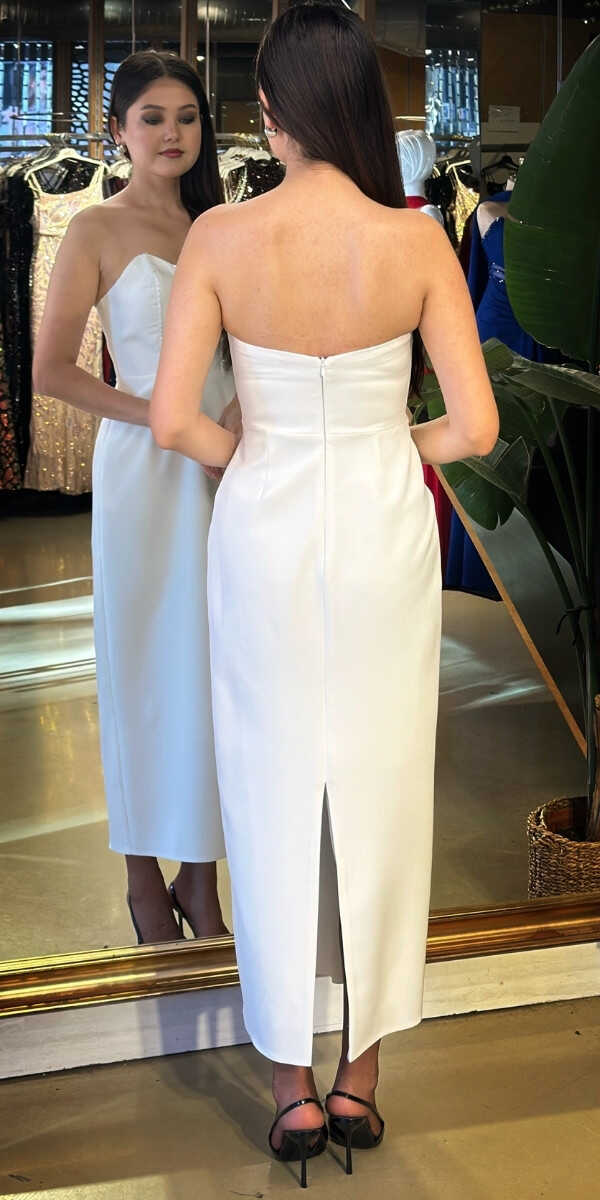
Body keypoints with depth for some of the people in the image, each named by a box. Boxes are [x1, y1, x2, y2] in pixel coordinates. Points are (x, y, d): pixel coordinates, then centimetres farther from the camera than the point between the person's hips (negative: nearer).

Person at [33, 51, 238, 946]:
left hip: (224, 466, 4)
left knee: (212, 661, 7)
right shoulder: (97, 232, -3)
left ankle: (201, 876, 19)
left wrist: (241, 424, -3)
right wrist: (160, 417, -15)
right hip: (143, 467, -4)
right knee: (145, 663, 5)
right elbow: (51, 369, -8)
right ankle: (144, 876, 20)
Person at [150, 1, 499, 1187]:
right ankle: (361, 1075, 25)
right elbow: (475, 428, -13)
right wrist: (391, 450, 7)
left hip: (265, 534, 0)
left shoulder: (220, 239, -12)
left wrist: (251, 456, 5)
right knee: (379, 794, 13)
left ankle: (292, 1085, 21)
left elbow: (171, 419, -15)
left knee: (274, 793, 12)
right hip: (383, 534, 1)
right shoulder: (417, 241, -11)